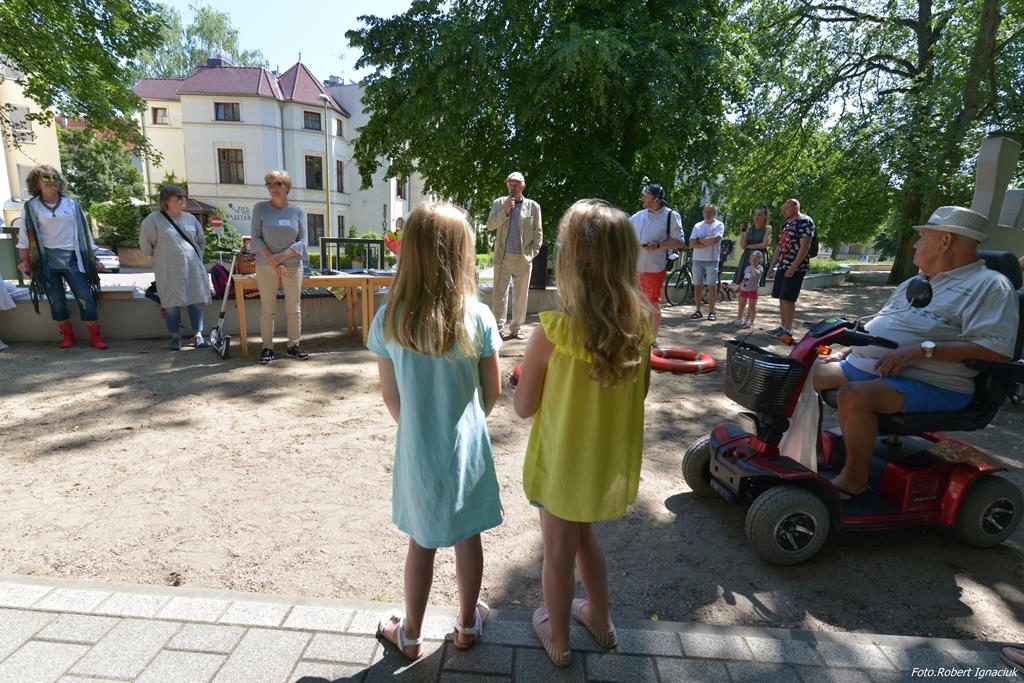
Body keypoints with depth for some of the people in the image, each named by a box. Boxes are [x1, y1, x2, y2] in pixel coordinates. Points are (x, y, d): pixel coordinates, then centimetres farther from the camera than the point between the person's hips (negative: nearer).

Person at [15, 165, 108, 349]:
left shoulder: (72, 204, 7)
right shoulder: (31, 206, 4)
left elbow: (84, 232, 9)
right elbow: (25, 235, 3)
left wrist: (93, 259, 6)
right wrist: (24, 261, -4)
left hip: (71, 259, 0)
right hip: (46, 260, 0)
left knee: (85, 297, -6)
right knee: (56, 300, 5)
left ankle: (95, 336, 0)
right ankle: (67, 335, 17)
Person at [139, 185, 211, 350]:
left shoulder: (190, 218, 10)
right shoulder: (153, 219, -4)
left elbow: (201, 240, 22)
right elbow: (145, 245, 1)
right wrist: (161, 257, 8)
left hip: (193, 269, 3)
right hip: (169, 271, -3)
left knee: (196, 302, 2)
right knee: (172, 304, 2)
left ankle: (198, 335, 9)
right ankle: (175, 337, 13)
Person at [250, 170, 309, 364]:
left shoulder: (298, 212, 5)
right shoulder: (260, 208, 3)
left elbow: (302, 242, -1)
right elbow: (256, 238, -2)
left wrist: (281, 256, -13)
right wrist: (272, 261, -13)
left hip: (293, 266, 1)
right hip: (265, 267, -1)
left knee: (294, 309, 4)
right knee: (267, 309, 2)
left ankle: (293, 345, 14)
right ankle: (267, 348, 9)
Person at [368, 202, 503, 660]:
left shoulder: (388, 320, -13)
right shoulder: (477, 316, -16)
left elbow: (390, 395, -3)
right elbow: (493, 391, -6)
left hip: (417, 449, 1)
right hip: (467, 448, 0)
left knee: (422, 543, 20)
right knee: (468, 538, 19)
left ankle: (410, 634, 39)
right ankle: (467, 625, 40)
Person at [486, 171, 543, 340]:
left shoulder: (533, 206, 6)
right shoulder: (499, 203, 9)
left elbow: (538, 233, 6)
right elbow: (490, 226, 0)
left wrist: (532, 253, -2)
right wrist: (505, 211, -11)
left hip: (523, 258, 0)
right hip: (503, 257, 0)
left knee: (521, 295, 5)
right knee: (500, 293, -2)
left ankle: (516, 328, 14)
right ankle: (499, 328, 1)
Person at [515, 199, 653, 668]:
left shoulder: (553, 332, -26)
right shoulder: (641, 326, -13)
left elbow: (524, 407, -15)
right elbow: (639, 392, 1)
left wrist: (530, 371, 1)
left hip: (563, 460, -4)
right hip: (611, 458, 5)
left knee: (558, 551, 20)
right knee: (584, 534, 30)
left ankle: (557, 638, 43)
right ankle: (600, 618, 50)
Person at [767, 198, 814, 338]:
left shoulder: (805, 221, -8)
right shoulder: (787, 224, 18)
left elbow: (804, 246, -16)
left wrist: (793, 267, -21)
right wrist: (772, 265, 14)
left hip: (796, 267, -8)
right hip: (783, 266, 8)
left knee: (788, 298, -10)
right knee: (781, 298, 8)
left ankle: (788, 330, -4)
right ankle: (783, 326, 16)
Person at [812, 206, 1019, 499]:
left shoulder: (988, 285, -5)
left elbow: (997, 349, -18)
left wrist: (924, 349, -25)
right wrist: (847, 349, 13)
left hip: (929, 384, -8)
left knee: (853, 396, -35)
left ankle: (854, 478, -15)